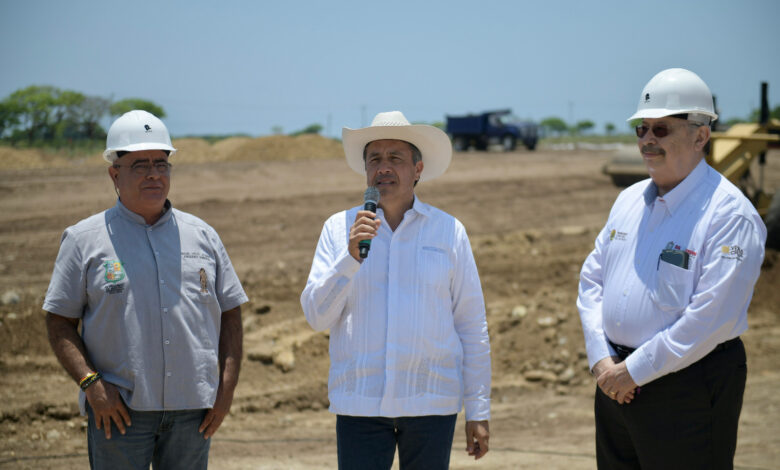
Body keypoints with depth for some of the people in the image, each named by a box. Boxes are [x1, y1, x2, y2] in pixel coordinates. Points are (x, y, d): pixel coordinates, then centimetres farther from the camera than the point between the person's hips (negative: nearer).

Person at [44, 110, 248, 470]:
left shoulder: (202, 235, 12)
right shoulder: (84, 240, 4)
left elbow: (230, 314, 13)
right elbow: (59, 324, 1)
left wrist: (227, 386, 2)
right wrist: (91, 383, -13)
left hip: (192, 410, 3)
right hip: (119, 407, -3)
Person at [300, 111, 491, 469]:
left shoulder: (448, 230, 5)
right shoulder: (339, 228, 6)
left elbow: (472, 327, 6)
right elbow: (316, 316, -1)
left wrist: (478, 412, 4)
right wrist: (351, 256, -15)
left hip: (431, 402, 0)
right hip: (359, 401, 0)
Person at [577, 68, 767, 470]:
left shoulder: (730, 214, -14)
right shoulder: (629, 200, 11)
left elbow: (711, 317, -21)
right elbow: (591, 280, 12)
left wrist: (636, 370, -17)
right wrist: (602, 359, -3)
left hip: (688, 388, -7)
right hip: (616, 380, 7)